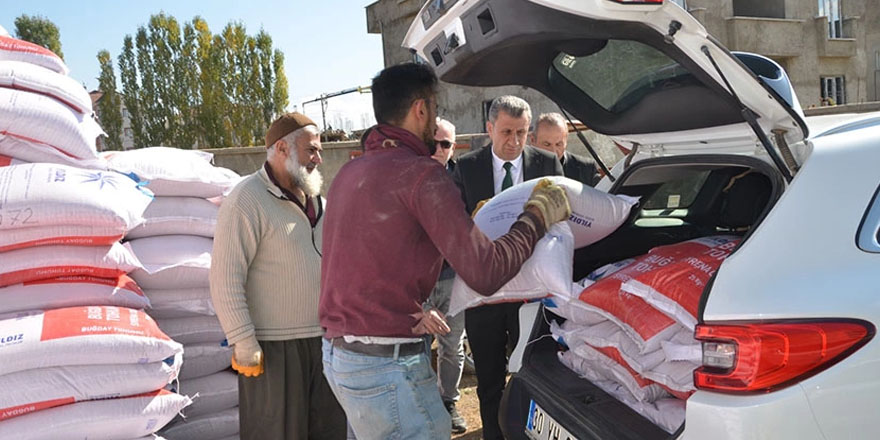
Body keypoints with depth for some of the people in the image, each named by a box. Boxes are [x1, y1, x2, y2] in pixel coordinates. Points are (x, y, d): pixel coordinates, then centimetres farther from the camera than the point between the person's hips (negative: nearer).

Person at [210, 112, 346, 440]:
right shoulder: (246, 201, -12)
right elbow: (225, 280, -16)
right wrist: (244, 345, -18)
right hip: (274, 348, -7)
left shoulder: (316, 200, 12)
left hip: (322, 340, 7)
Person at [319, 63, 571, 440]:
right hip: (388, 364, -9)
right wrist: (538, 214, -7)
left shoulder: (350, 172, 11)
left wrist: (414, 310, 6)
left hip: (337, 351, 9)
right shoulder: (421, 173, -16)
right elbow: (485, 272, -21)